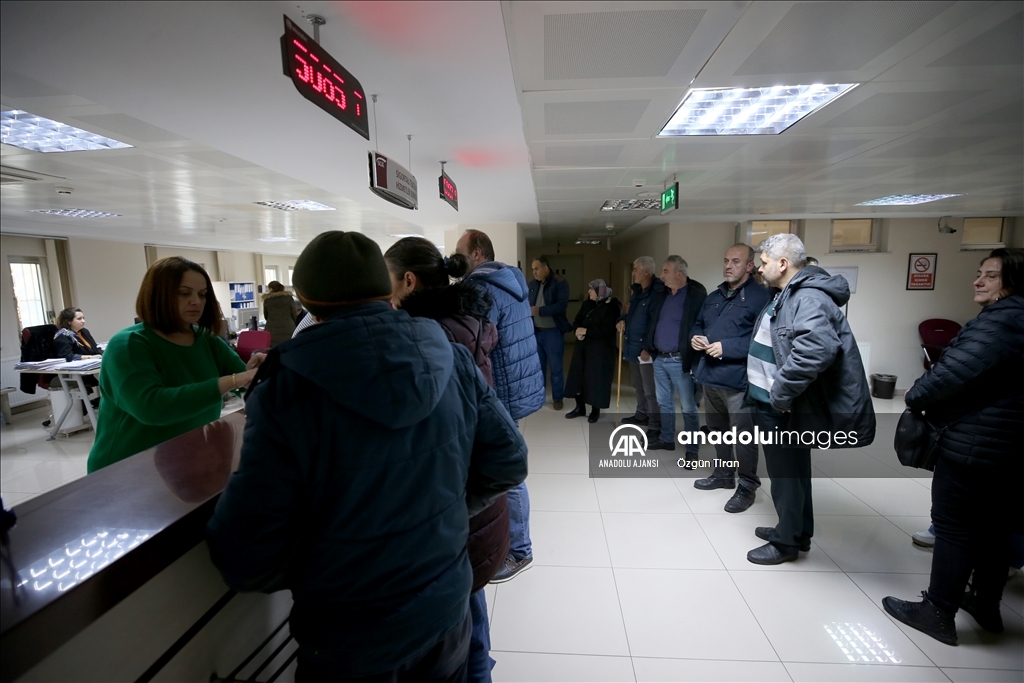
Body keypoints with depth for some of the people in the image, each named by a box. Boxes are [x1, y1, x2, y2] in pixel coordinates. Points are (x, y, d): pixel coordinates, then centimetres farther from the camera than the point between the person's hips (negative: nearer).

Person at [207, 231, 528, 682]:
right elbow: (508, 463, -5)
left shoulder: (285, 390, -22)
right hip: (446, 610, 4)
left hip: (348, 638, -3)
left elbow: (248, 559, -20)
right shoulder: (452, 361, -12)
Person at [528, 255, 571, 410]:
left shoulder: (560, 283, -8)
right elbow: (527, 304, 12)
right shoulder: (532, 284, 10)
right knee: (537, 366, 13)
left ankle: (557, 398, 17)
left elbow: (562, 305, -19)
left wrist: (540, 310, -24)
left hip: (553, 332, -5)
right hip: (535, 331, 5)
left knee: (555, 367, 4)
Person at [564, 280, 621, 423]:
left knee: (596, 379, 1)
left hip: (601, 349, -7)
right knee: (578, 375, 10)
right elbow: (577, 321, 10)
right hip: (583, 346, 7)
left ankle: (596, 410, 19)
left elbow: (607, 330, -22)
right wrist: (578, 330, -13)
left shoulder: (612, 307, -13)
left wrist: (586, 331, -21)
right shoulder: (587, 304, 9)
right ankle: (580, 407, 26)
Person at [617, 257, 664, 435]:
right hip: (633, 346, 9)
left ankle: (656, 426, 9)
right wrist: (622, 320, 7)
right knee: (638, 385, 22)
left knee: (650, 390, -2)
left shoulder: (658, 292, -17)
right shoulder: (637, 292, 13)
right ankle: (642, 414, 38)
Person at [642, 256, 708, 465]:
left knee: (688, 407, 2)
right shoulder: (662, 294, 11)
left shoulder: (696, 294, -12)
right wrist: (647, 348, 18)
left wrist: (695, 358, -20)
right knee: (664, 402, 18)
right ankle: (666, 439, 33)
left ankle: (692, 451, 12)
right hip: (659, 358, 7)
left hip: (680, 360, -7)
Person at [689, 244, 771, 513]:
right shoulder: (713, 297, 17)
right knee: (717, 429, 19)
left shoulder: (760, 296, -9)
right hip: (710, 376, 8)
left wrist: (727, 347, -22)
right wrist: (695, 337, 0)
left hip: (738, 379, -8)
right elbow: (698, 326, 23)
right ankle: (723, 474, 36)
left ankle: (747, 486, 17)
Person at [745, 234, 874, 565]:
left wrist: (781, 392, -28)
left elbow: (816, 350, -37)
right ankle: (794, 530, 39)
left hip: (782, 408, -10)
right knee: (790, 471, 22)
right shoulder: (787, 295, 12)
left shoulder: (809, 298, -21)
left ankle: (787, 542, 26)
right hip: (770, 402, 10)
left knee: (786, 474, 7)